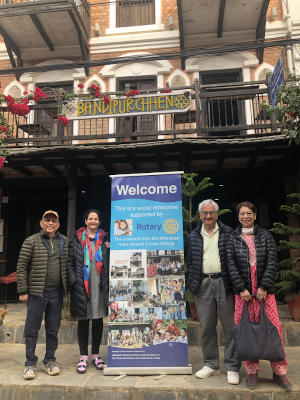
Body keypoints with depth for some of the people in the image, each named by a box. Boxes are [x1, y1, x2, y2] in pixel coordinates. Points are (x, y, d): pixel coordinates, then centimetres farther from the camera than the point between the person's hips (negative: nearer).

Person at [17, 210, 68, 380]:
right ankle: (30, 363, 21)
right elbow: (22, 267, -3)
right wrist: (23, 291, -6)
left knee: (53, 329, 12)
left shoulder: (65, 242, 7)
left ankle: (50, 361, 27)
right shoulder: (32, 241, -2)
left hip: (56, 293, 3)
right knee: (32, 329, 6)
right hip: (37, 292, -3)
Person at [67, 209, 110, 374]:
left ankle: (96, 354, 24)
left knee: (98, 320, 9)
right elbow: (70, 262, 4)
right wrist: (73, 281, -5)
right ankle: (83, 356, 18)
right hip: (81, 286, -1)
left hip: (99, 286, 1)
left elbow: (110, 262, 14)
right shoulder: (77, 239, 6)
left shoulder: (105, 239, 9)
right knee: (83, 321, 6)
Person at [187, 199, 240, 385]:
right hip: (203, 284, 3)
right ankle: (211, 364, 26)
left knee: (230, 326, 3)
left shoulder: (228, 233, 2)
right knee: (207, 326, 10)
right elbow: (191, 261, 14)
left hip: (224, 283, -2)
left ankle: (233, 367, 17)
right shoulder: (194, 236, 10)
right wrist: (192, 283, 6)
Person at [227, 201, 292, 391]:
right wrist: (241, 288, -9)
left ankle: (279, 371, 16)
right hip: (243, 290, 0)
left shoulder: (265, 235, 8)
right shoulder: (233, 238, 6)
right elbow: (231, 265, 0)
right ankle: (252, 371, 17)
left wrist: (264, 287, -8)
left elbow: (272, 261, 1)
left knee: (274, 326, -1)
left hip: (265, 289, 1)